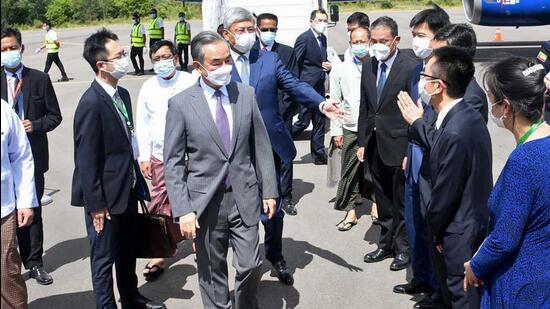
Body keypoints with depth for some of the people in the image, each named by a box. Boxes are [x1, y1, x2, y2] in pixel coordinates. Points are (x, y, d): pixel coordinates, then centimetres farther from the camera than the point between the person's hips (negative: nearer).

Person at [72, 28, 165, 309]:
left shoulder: (122, 94, 5)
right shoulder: (91, 103, -22)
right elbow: (86, 160, -20)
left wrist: (138, 185, 13)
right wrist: (96, 205, -17)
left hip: (128, 190, 9)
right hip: (106, 196, -8)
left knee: (128, 251, 24)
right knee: (104, 257, 8)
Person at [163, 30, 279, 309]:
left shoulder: (246, 94, 1)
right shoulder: (180, 104, -8)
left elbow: (261, 146, 7)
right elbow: (173, 163, -7)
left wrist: (269, 190, 5)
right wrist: (183, 210, -12)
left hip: (244, 198, 2)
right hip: (206, 201, -2)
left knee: (249, 265, 5)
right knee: (212, 271, 11)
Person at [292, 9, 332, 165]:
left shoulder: (323, 38, 13)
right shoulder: (304, 38, -12)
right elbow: (295, 64, -13)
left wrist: (327, 66, 3)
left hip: (319, 87, 8)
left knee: (320, 122, 10)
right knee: (303, 122, -5)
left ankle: (319, 155, 17)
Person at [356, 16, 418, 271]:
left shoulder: (410, 68, -13)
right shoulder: (368, 66, 7)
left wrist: (410, 151, -14)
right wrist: (362, 142, 8)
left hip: (399, 146, -6)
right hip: (375, 145, 6)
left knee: (401, 200, 7)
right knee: (382, 200, 17)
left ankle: (403, 247, 22)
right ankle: (386, 244, 30)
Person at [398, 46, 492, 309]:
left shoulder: (454, 133, -30)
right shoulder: (468, 116, -1)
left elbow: (445, 195, -22)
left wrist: (434, 232, -7)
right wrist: (416, 123, 17)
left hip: (461, 238, -9)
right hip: (477, 225, 9)